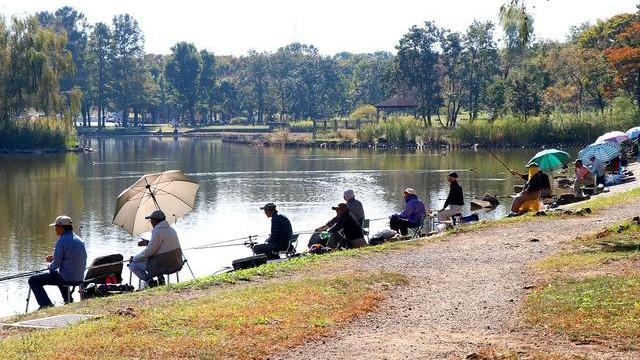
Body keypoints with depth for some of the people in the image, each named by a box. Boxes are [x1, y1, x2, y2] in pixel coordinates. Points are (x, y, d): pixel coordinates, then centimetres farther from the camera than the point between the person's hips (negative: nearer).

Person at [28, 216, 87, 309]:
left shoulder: (62, 241, -17)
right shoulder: (79, 240, 7)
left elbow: (56, 264, -15)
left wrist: (50, 266, 8)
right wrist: (54, 258, 19)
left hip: (67, 278, -8)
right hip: (80, 278, 8)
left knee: (33, 280, 1)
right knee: (57, 274, 41)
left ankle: (46, 305, -5)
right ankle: (68, 301, 41)